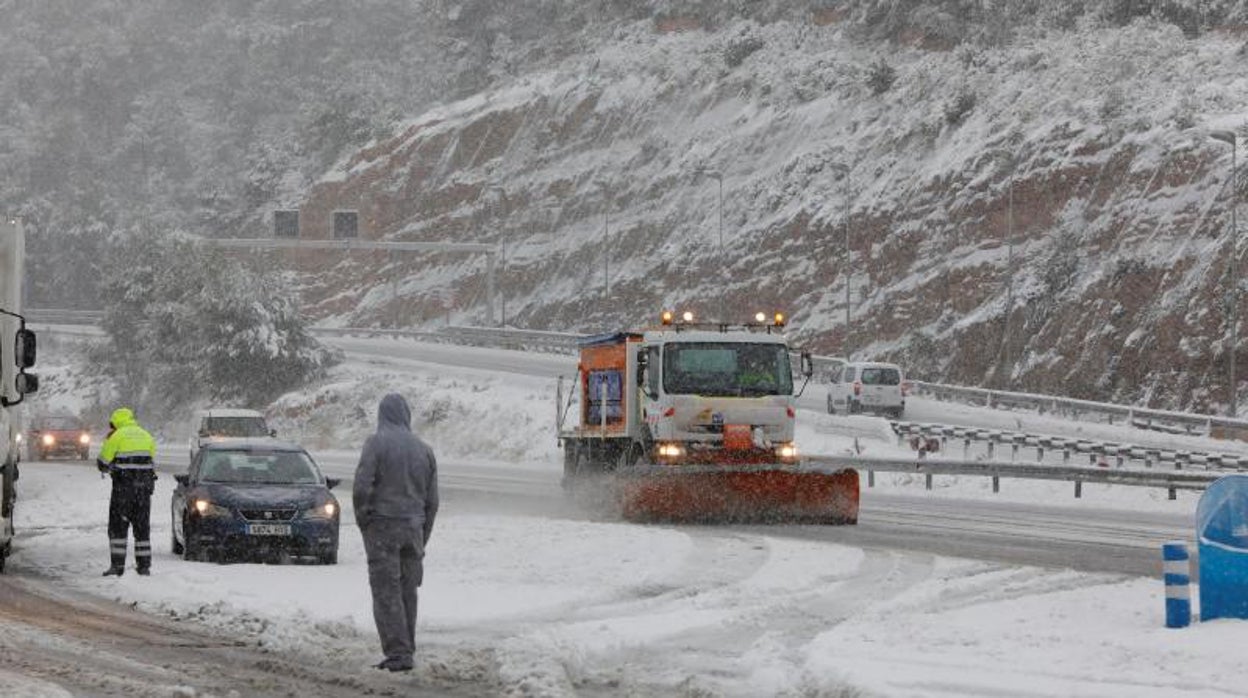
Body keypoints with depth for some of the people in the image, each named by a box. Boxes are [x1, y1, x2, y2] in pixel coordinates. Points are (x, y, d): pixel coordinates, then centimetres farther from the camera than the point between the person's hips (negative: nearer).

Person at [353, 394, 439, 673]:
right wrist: (423, 539, 20)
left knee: (387, 592, -4)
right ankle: (406, 649, 17)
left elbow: (362, 487, -15)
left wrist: (362, 520, 1)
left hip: (382, 525, -5)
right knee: (408, 591, 13)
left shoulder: (377, 443, -7)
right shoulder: (424, 450, 10)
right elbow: (432, 500, 13)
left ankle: (398, 653, -11)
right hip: (413, 526, 5)